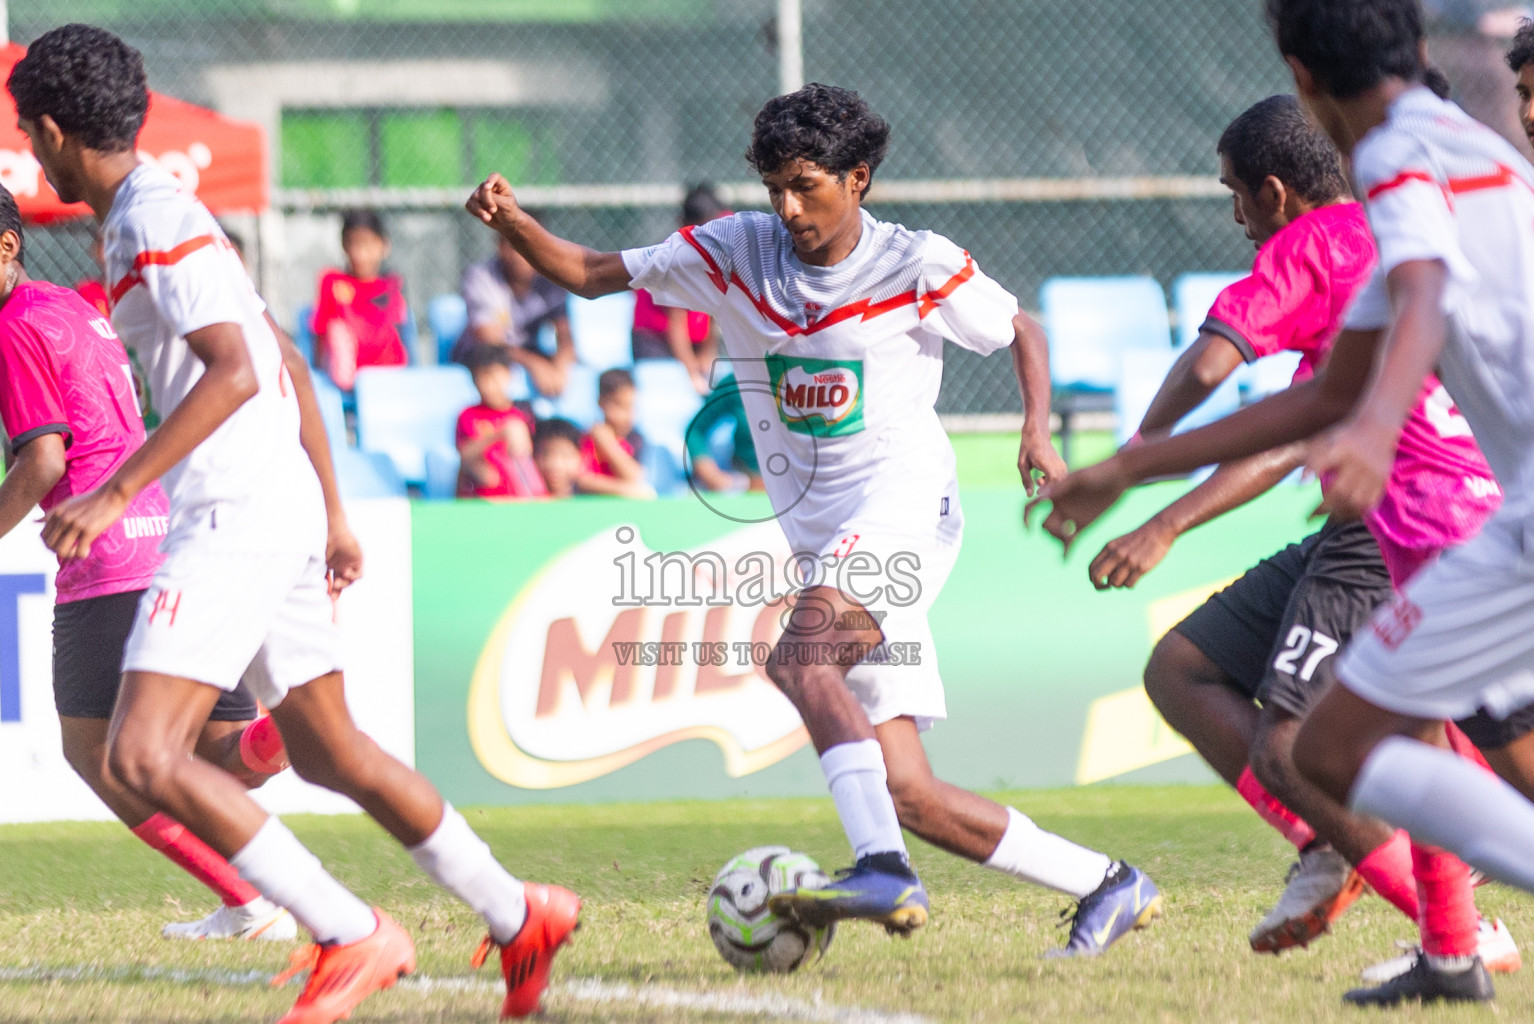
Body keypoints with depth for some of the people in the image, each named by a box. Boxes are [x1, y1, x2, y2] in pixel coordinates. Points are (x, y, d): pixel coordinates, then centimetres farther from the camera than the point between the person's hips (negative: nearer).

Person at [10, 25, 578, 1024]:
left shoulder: (158, 220, -12)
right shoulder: (156, 214, 18)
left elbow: (233, 373, -23)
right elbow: (290, 372, 22)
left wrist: (115, 494, -24)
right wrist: (331, 520, 26)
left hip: (238, 517, -10)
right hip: (284, 511, 10)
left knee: (144, 755, -15)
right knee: (330, 751, 18)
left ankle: (354, 936, -15)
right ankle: (519, 917, 25)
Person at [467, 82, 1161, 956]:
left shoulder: (918, 266, -2)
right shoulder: (734, 254, 7)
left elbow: (1022, 332, 12)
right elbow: (589, 274, 8)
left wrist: (1039, 433, -4)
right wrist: (510, 221, -9)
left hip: (906, 501, -5)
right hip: (825, 539, 5)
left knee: (799, 658, -33)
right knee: (907, 794, -2)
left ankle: (886, 871, -41)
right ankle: (1108, 887, 9)